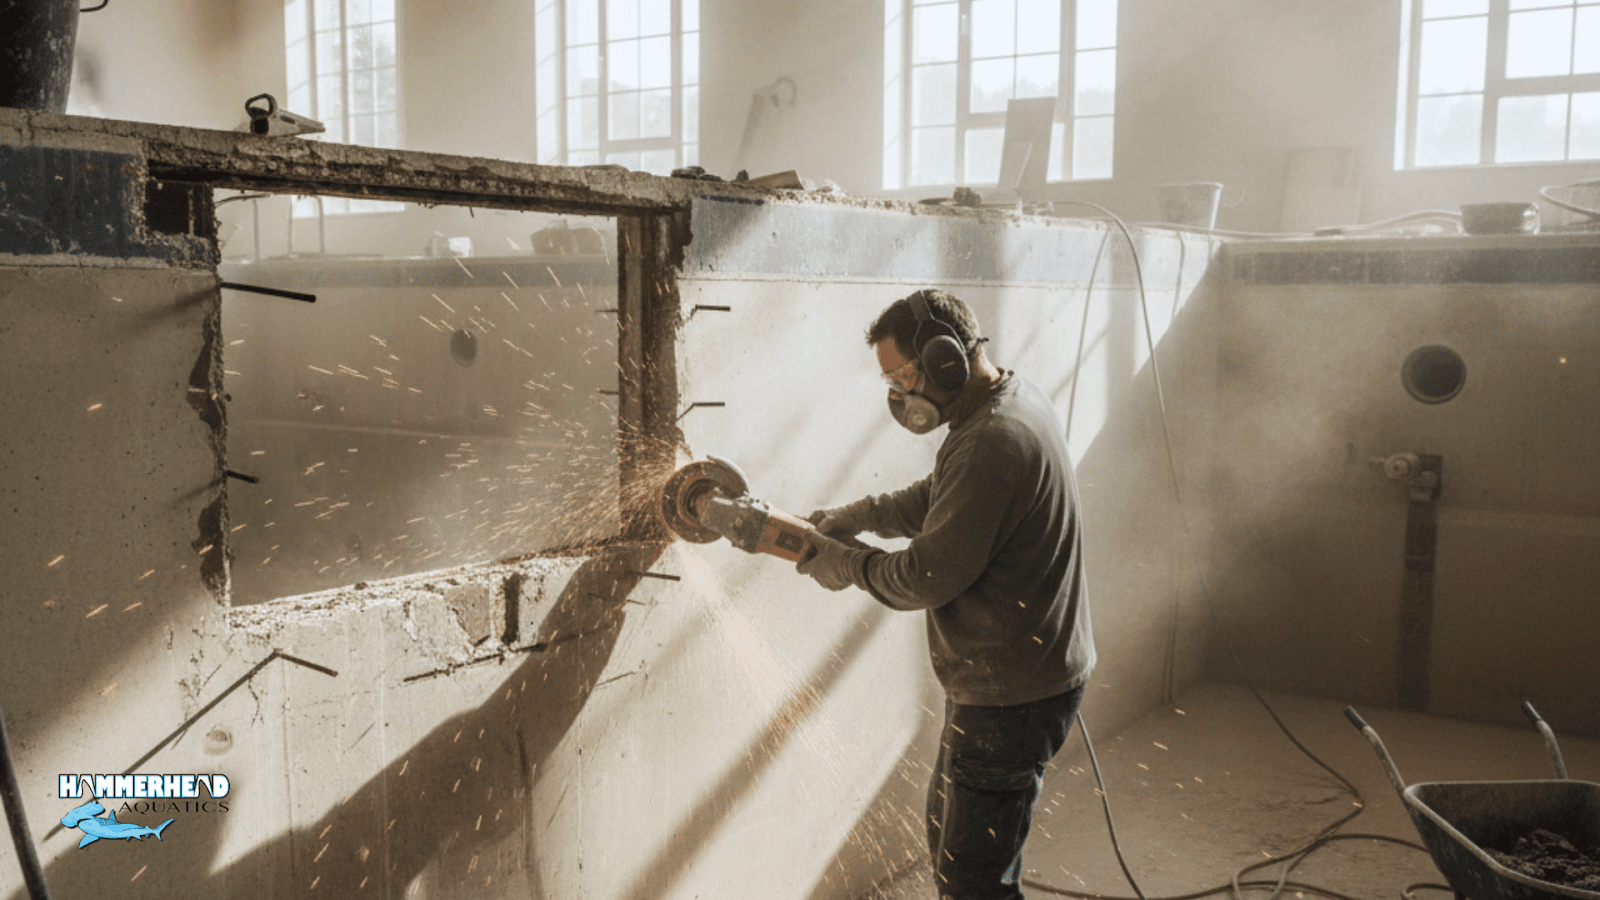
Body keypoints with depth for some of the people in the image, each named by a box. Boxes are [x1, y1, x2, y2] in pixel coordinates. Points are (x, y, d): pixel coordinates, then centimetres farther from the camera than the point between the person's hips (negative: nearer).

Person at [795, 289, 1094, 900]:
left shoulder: (993, 443, -27)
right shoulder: (1013, 401, 6)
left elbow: (929, 576, -24)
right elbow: (935, 501, 17)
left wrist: (843, 563, -9)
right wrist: (854, 516, 6)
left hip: (1011, 699, -11)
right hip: (1005, 681, 11)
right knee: (946, 832, 25)